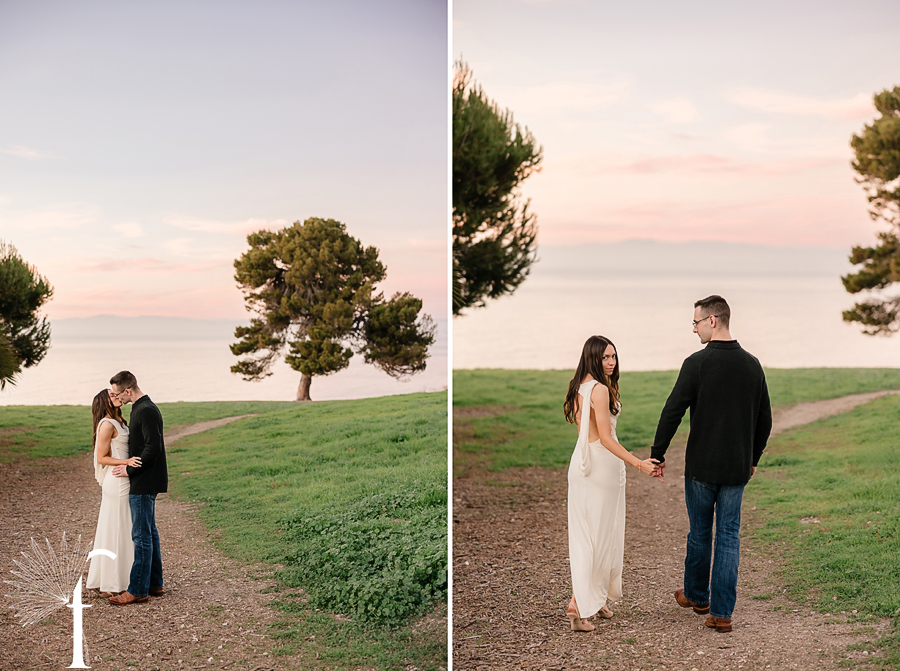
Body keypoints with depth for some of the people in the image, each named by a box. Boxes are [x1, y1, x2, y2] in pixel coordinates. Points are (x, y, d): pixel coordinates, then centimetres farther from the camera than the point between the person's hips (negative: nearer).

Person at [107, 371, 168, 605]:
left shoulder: (146, 411, -18)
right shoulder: (140, 408, 14)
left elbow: (153, 447, -23)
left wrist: (130, 469, -16)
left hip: (143, 484, -11)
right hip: (144, 482, 11)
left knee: (141, 535, -6)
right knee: (149, 533, 15)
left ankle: (138, 590, -2)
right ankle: (155, 584, 22)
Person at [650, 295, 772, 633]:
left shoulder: (697, 363, -13)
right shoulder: (752, 364, 3)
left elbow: (672, 412, -13)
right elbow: (765, 420, 10)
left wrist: (658, 454, -3)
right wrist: (753, 458, 22)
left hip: (702, 466, -3)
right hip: (737, 468, 3)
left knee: (700, 532, 14)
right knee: (729, 536, 6)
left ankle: (696, 595, 32)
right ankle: (721, 612, 4)